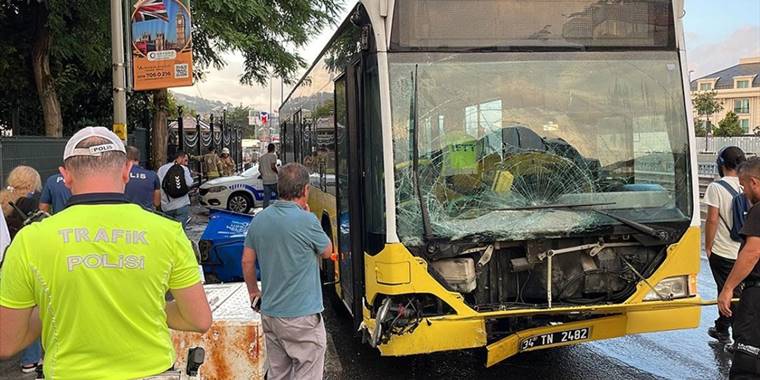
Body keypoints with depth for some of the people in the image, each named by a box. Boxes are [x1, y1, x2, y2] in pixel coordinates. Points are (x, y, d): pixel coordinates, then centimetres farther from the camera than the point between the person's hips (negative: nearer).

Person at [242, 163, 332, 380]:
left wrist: (253, 291, 26)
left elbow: (247, 261, 11)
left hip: (270, 314, 7)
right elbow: (327, 252, 1)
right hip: (302, 316, -6)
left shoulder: (259, 220, 2)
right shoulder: (306, 220, -17)